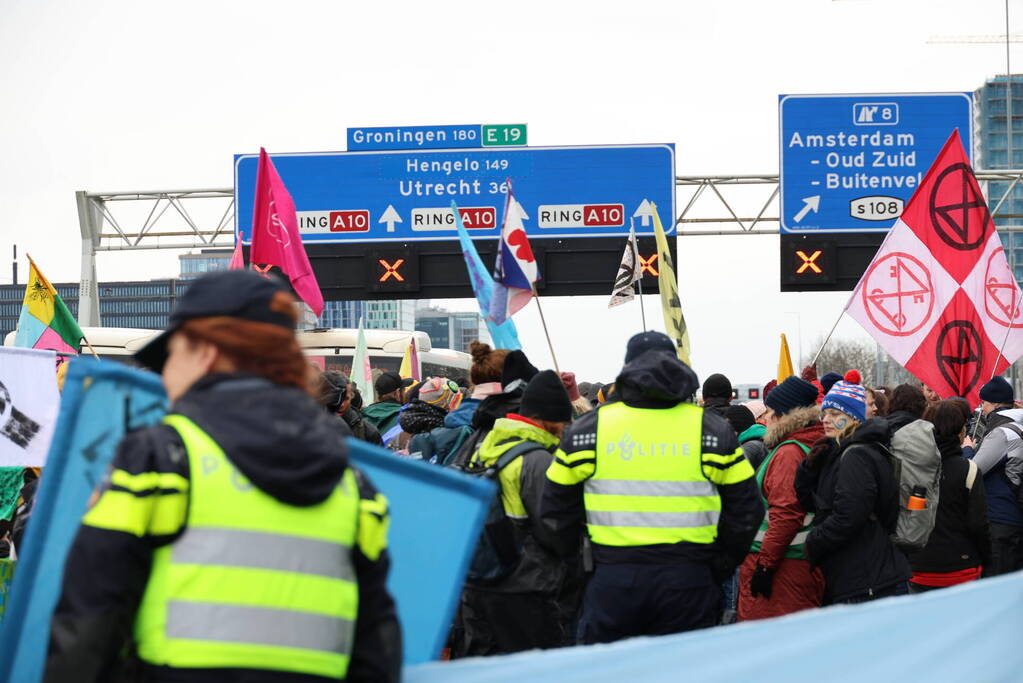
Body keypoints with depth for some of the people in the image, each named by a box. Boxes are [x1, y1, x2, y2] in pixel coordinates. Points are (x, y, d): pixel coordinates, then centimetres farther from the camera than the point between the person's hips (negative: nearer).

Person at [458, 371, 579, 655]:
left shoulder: (485, 449, 12)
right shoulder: (537, 460, -15)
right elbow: (553, 529, -15)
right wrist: (577, 568, 1)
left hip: (475, 589, 9)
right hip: (523, 593, -8)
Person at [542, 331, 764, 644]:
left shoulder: (588, 428, 3)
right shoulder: (713, 429, 4)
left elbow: (556, 511, 8)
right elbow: (745, 512, 6)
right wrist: (719, 569, 15)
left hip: (611, 581, 0)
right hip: (687, 583, 0)